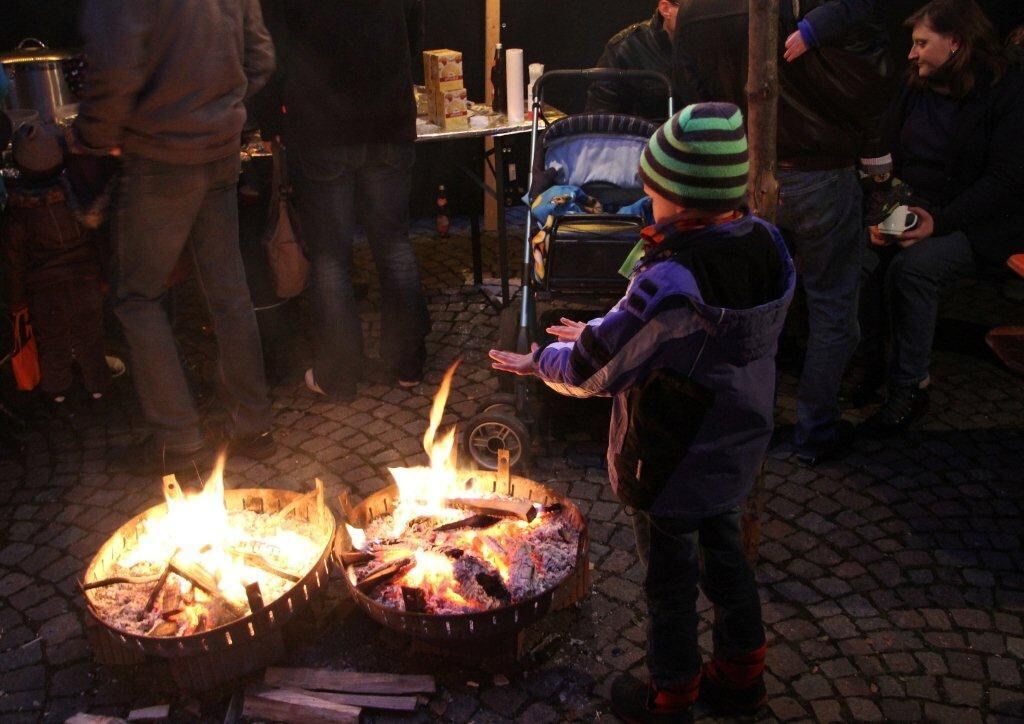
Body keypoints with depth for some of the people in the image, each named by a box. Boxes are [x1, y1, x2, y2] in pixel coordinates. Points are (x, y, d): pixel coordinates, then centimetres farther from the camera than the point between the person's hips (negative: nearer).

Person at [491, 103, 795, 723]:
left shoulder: (673, 281, -34)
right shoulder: (767, 243, -8)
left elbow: (598, 367, -24)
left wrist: (539, 362, -4)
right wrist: (603, 330, 7)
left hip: (673, 464, -7)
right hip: (737, 446, 8)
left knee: (669, 577, 13)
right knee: (723, 550, 26)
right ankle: (741, 673, 44)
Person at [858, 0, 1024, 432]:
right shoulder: (915, 89, 10)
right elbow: (887, 157, 10)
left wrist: (940, 220, -24)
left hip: (978, 223, -5)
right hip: (909, 212, 5)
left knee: (911, 267, -32)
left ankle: (909, 387, -17)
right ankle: (869, 362, -2)